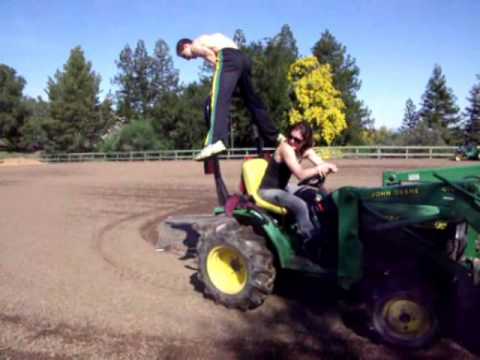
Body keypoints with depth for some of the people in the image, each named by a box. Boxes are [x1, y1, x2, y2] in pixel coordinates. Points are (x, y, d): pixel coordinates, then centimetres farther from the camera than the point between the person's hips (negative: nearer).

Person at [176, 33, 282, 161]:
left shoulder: (195, 46, 14)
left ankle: (216, 142, -40)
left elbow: (210, 54, -6)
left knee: (219, 100, -21)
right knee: (253, 101, 17)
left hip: (229, 58, -8)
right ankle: (274, 136, 25)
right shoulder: (205, 40, 38)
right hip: (243, 58, 9)